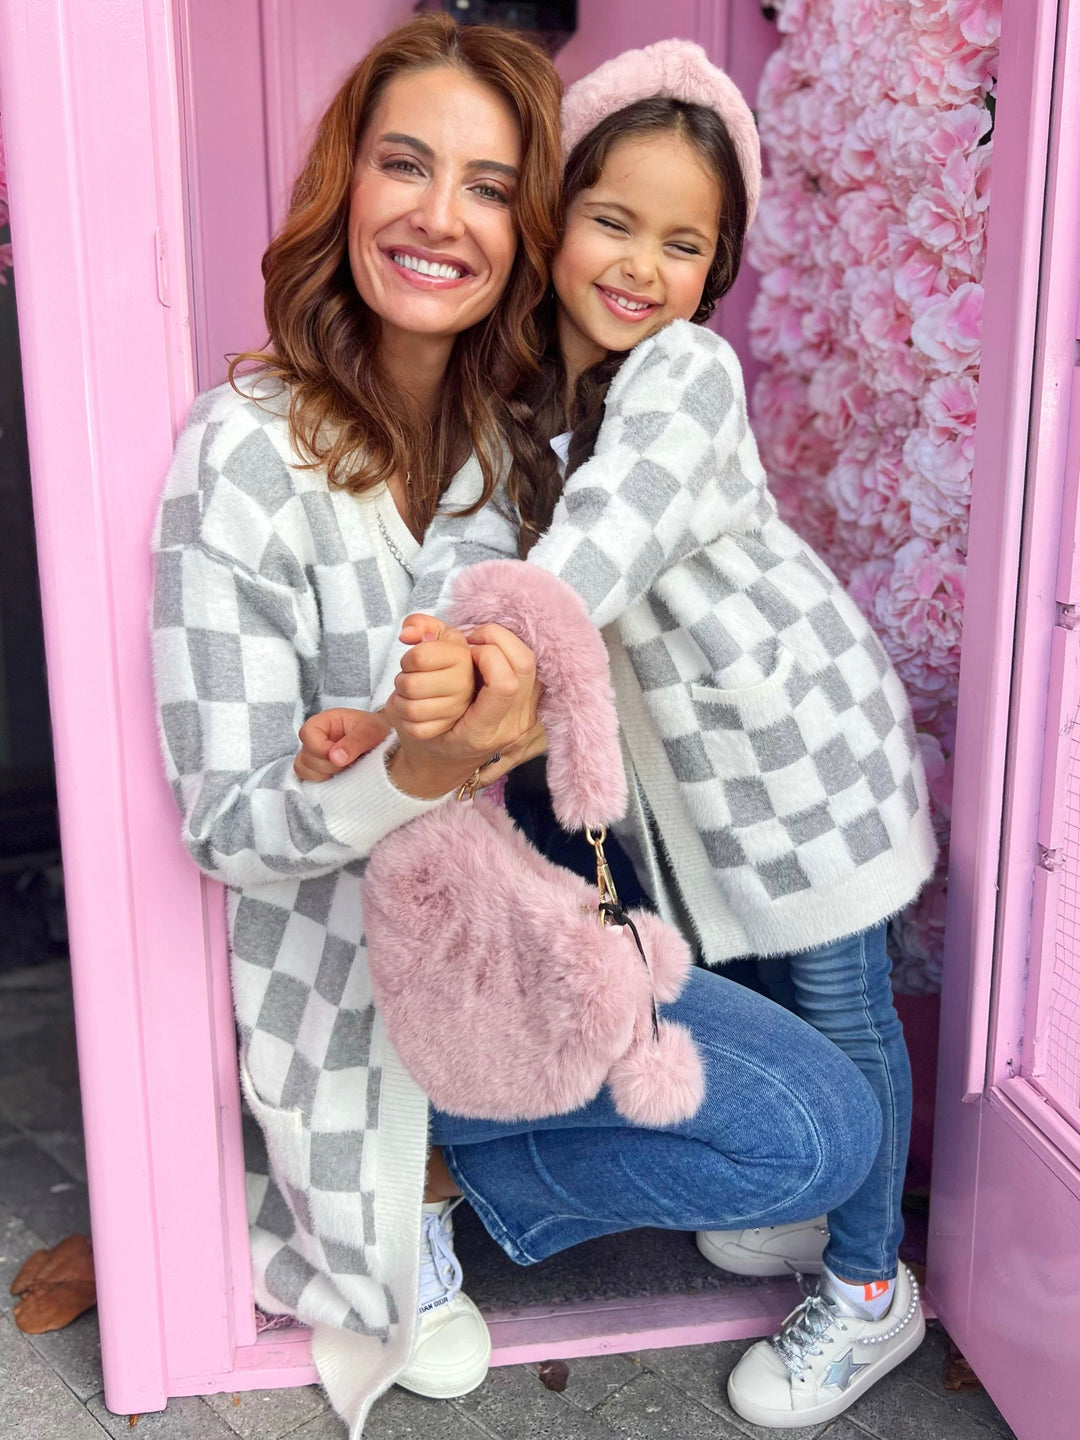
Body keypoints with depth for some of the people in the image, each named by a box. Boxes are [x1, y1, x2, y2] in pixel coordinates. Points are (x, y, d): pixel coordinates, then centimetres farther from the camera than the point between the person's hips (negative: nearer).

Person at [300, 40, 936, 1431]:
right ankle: (802, 1197, 45)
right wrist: (406, 685, -35)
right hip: (675, 752, 6)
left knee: (841, 1008, 7)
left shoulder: (688, 371, -21)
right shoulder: (517, 392, -3)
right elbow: (466, 536, -18)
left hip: (796, 730, -6)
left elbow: (612, 532, -38)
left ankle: (869, 1290, 26)